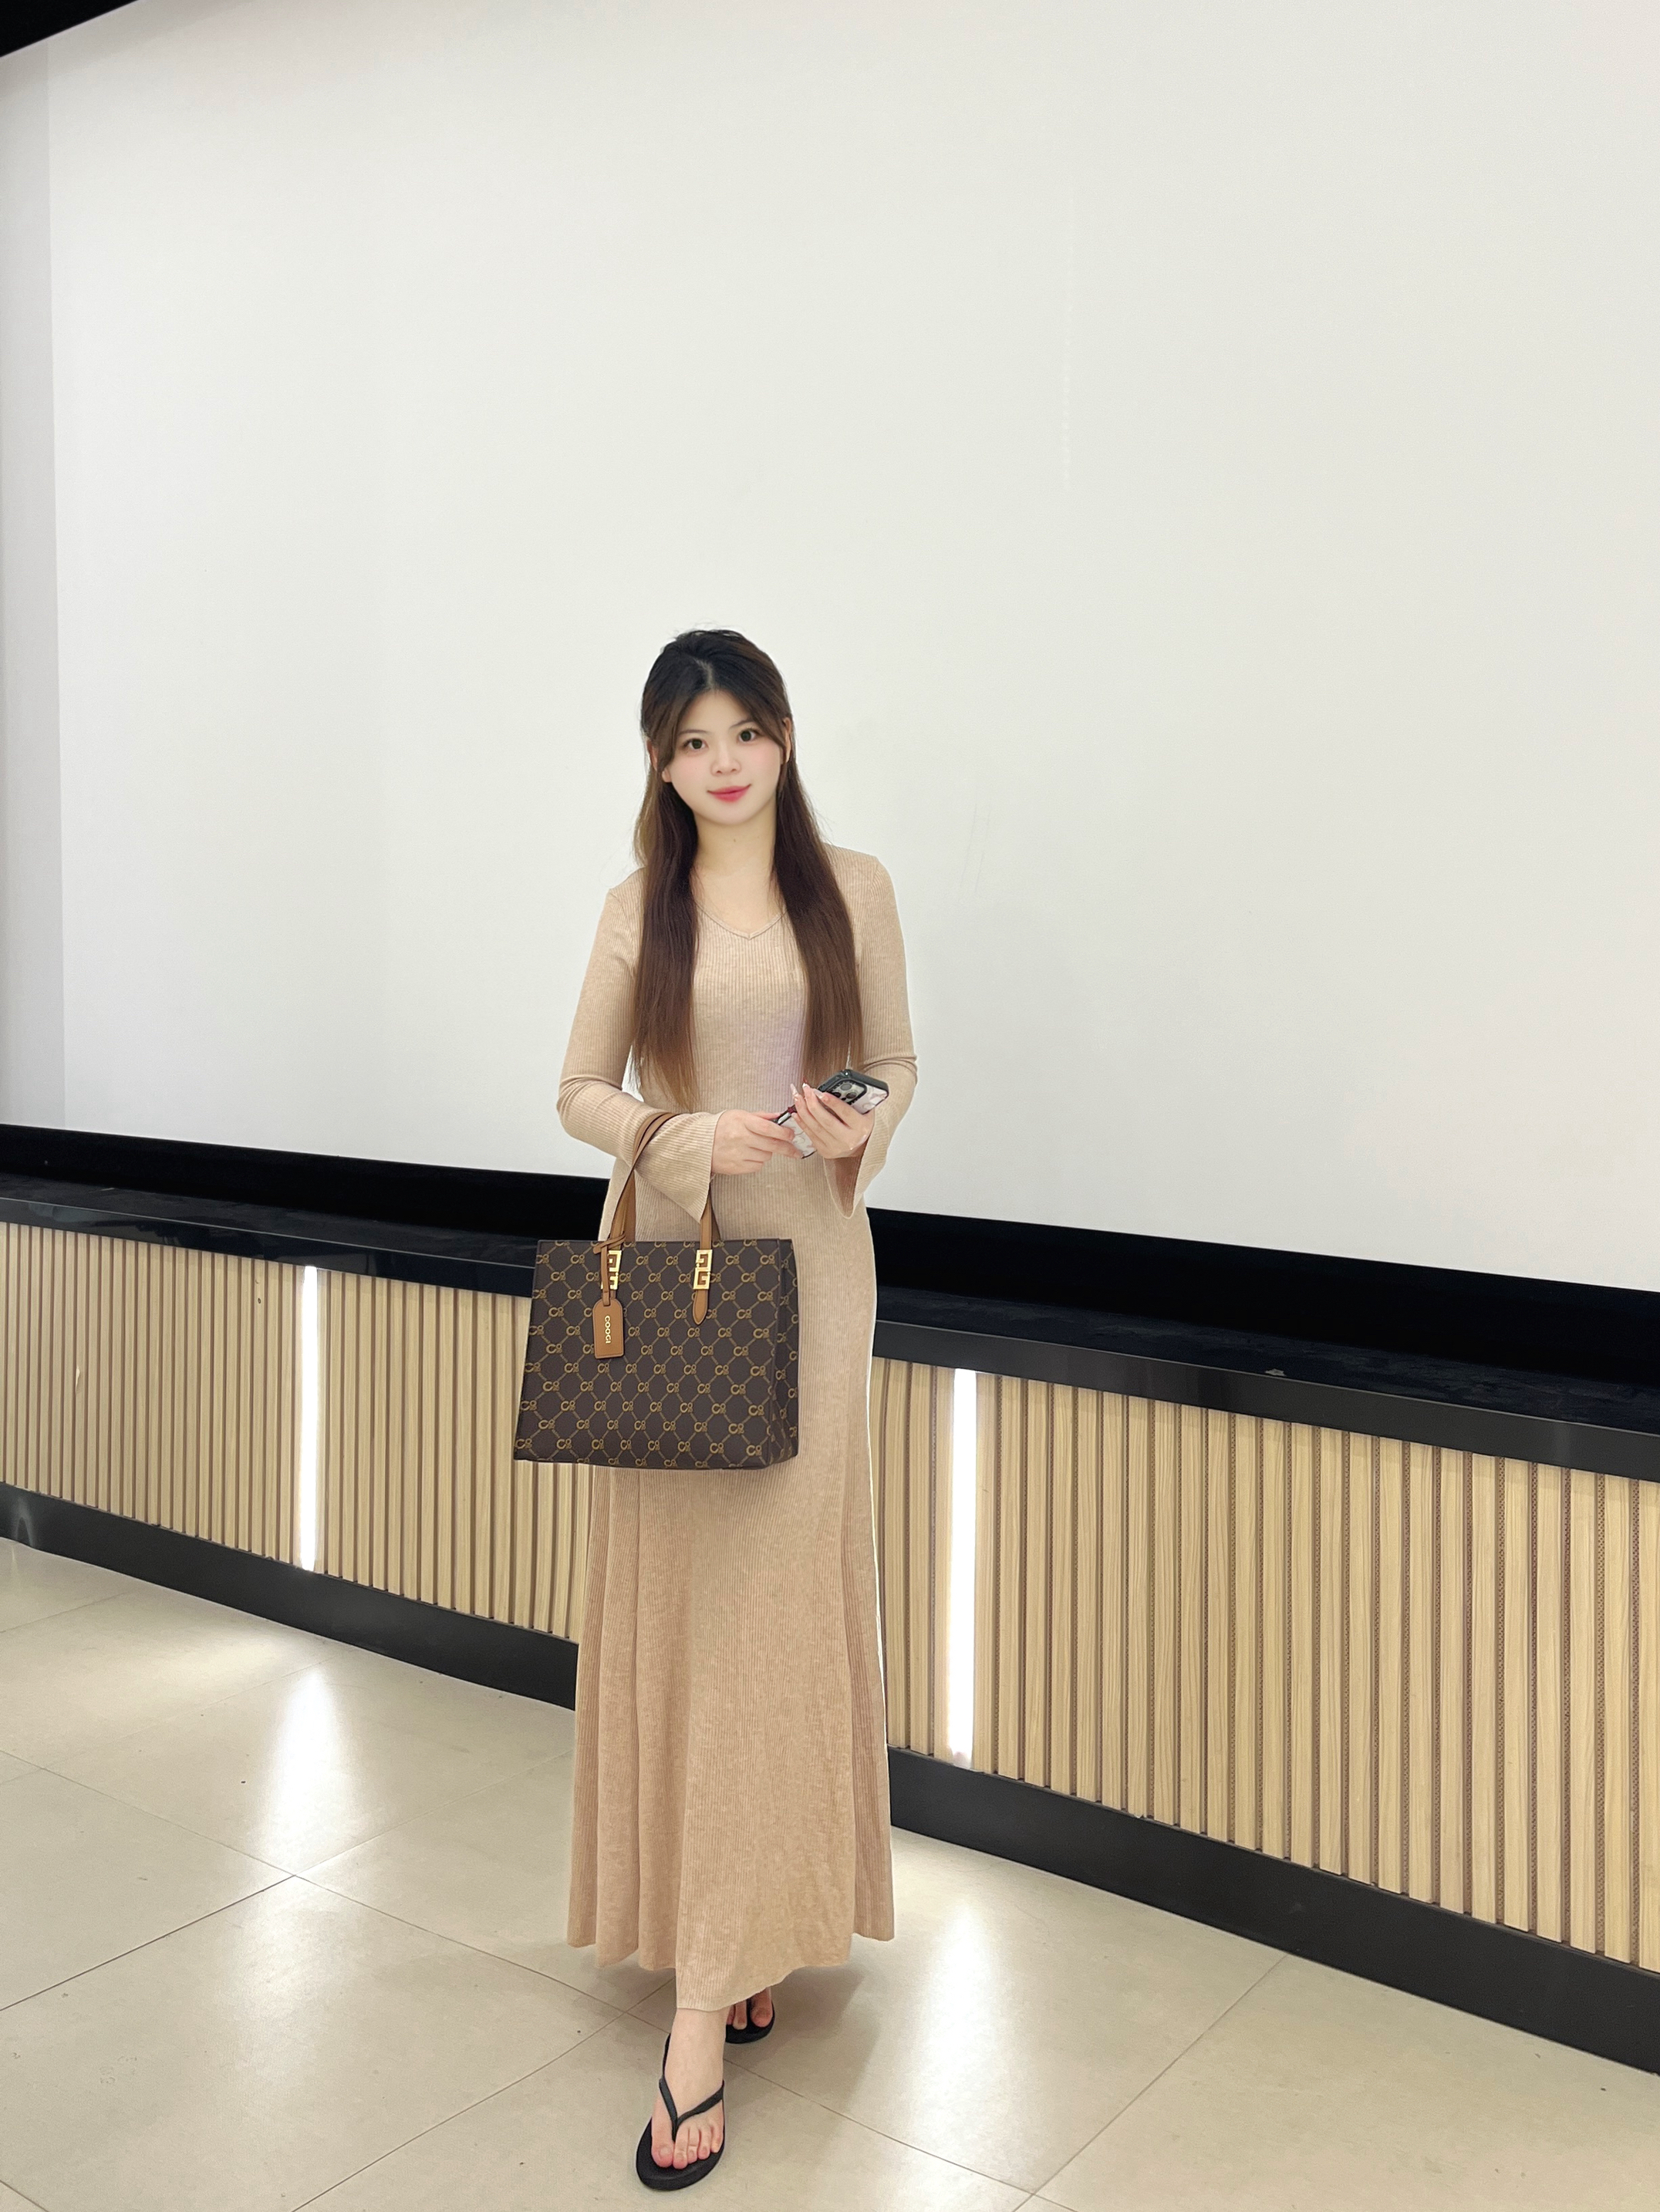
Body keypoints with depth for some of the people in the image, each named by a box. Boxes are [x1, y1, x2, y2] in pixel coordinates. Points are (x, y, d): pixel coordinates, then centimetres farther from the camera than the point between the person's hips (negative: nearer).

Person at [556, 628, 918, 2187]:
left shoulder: (853, 887, 4)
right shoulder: (638, 908, 6)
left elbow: (897, 1061, 10)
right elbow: (579, 1091, 7)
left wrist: (859, 1123, -13)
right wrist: (688, 1134, -13)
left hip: (805, 1264, -1)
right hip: (667, 1259, 1)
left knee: (772, 1604, -4)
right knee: (673, 1598, 4)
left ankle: (702, 2014, 2)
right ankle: (725, 1938, 23)